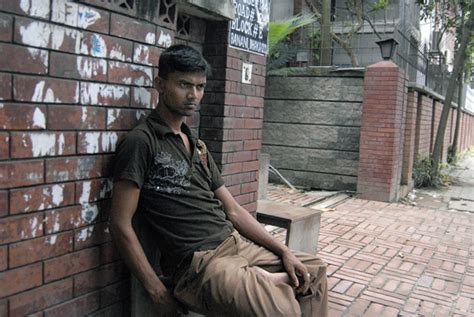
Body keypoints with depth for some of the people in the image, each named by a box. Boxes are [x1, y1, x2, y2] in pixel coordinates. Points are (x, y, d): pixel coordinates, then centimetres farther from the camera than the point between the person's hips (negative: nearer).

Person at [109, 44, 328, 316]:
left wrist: (284, 251, 5)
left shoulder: (198, 146, 16)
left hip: (237, 244, 8)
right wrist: (159, 293, -14)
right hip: (198, 262, -7)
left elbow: (233, 210, 14)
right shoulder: (142, 141, -8)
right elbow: (121, 225, -11)